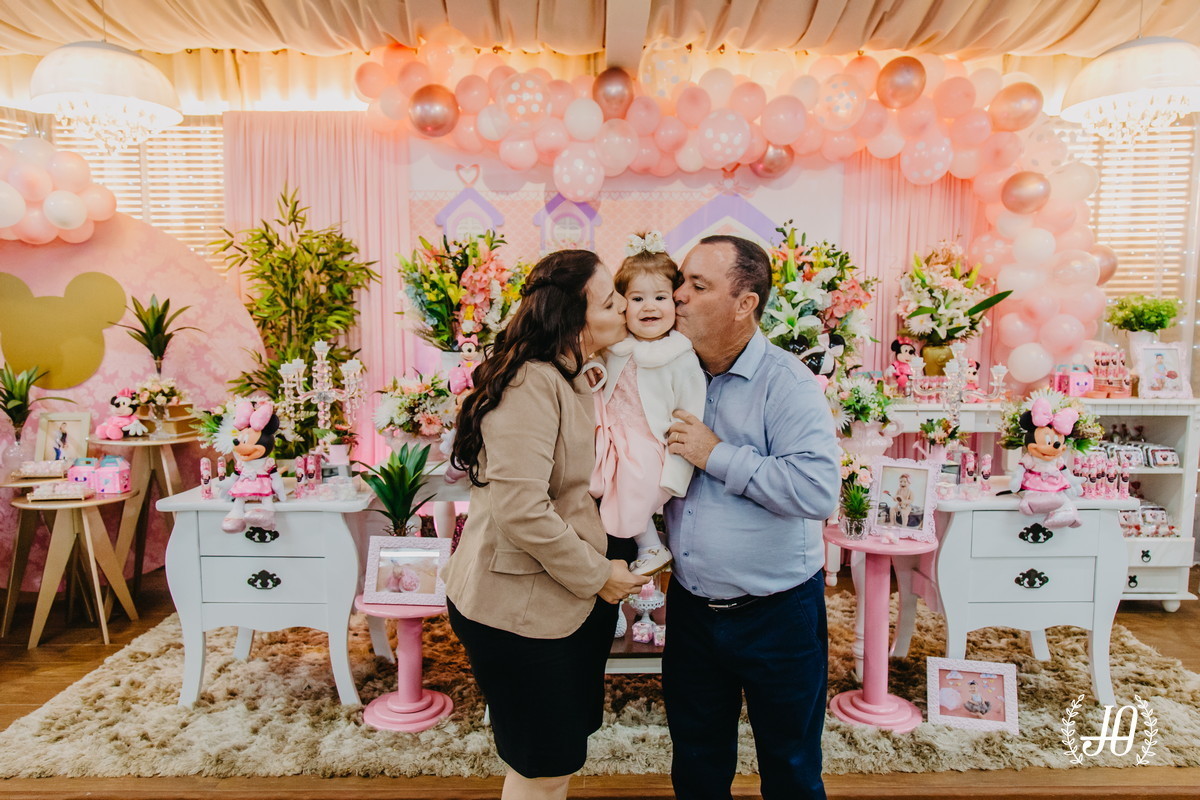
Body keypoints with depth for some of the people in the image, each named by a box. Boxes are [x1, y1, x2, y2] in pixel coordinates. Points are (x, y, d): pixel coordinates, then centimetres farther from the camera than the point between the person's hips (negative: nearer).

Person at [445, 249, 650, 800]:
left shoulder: (575, 378, 8)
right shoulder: (530, 384, -23)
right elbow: (520, 509, -29)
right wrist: (597, 574, -17)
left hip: (568, 600, 9)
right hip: (519, 607, -9)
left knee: (561, 754, 23)